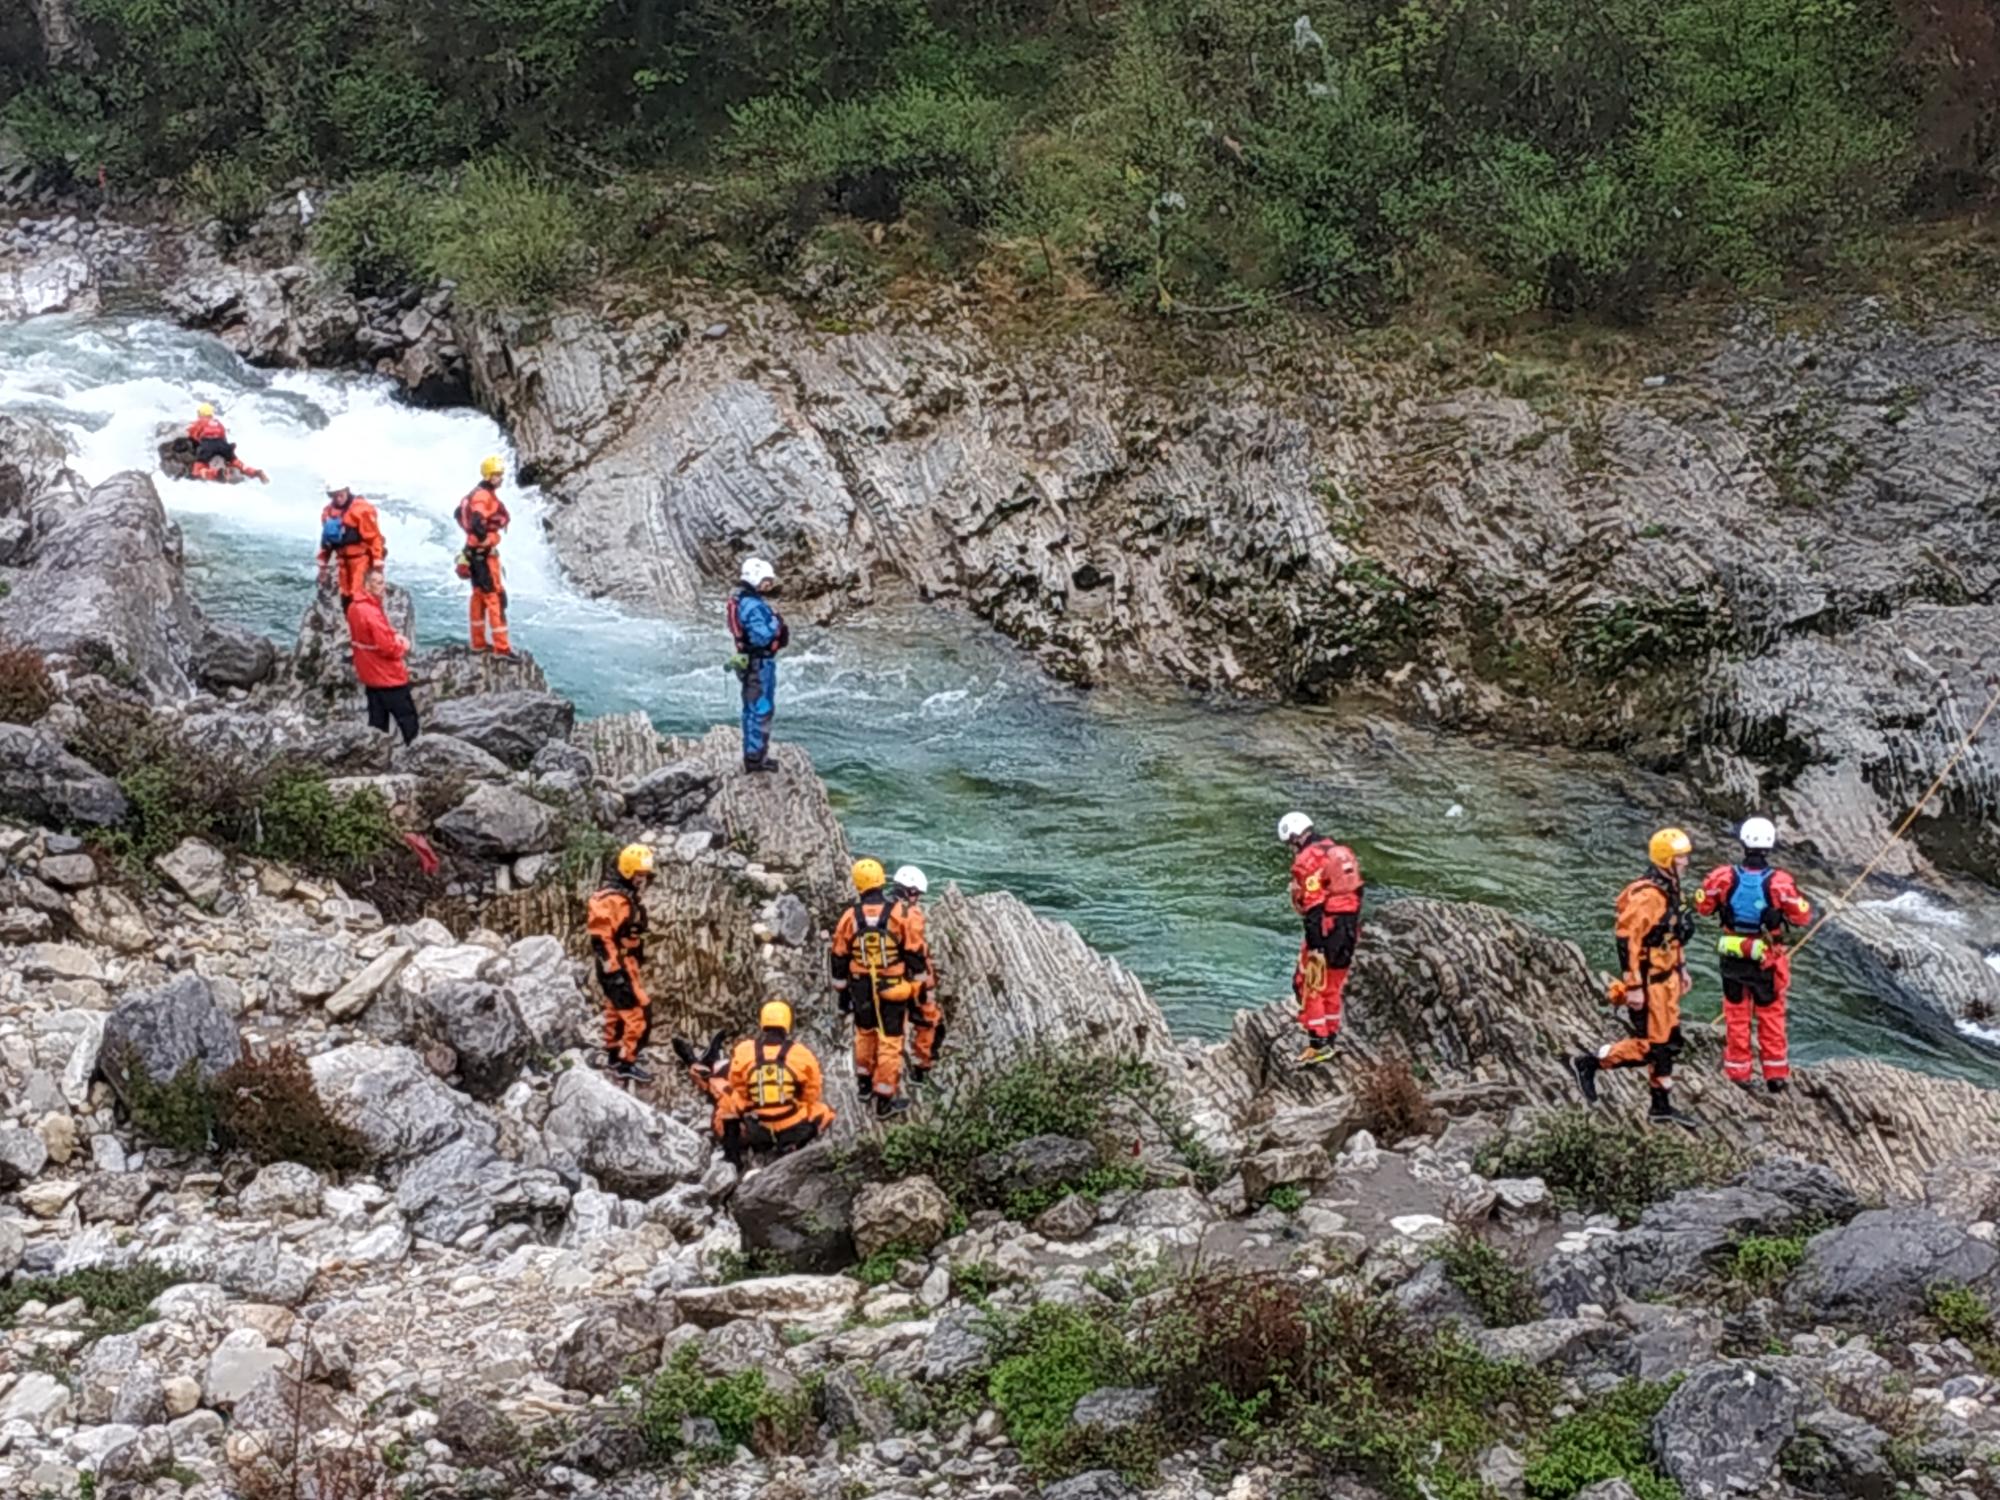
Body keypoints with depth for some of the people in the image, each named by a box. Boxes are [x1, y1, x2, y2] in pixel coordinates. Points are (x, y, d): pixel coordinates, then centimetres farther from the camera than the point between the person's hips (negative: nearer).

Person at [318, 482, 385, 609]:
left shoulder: (361, 509, -15)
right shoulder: (328, 512, 7)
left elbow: (374, 537, -15)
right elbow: (326, 541, 17)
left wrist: (377, 563, -17)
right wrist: (323, 565, 18)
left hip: (361, 558, -7)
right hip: (343, 559, 7)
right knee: (346, 599, 8)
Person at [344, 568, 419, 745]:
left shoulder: (354, 608, 4)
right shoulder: (372, 613, -26)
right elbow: (387, 647, -26)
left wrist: (394, 637, 3)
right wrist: (402, 646, -6)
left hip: (370, 675, 9)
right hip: (388, 676, -9)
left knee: (377, 723, 15)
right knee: (408, 719, 0)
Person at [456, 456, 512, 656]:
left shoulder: (478, 493, 12)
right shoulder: (483, 496, -19)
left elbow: (460, 513, 25)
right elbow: (477, 523, -33)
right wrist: (484, 539, -19)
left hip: (473, 550, 11)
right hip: (484, 552, -11)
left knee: (479, 594, 18)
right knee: (495, 596, -10)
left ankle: (479, 641, 27)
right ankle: (501, 646, -11)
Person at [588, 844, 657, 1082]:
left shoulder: (629, 897, 10)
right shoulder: (614, 899, -22)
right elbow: (601, 938, -25)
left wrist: (637, 958, 24)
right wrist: (614, 971, -26)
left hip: (625, 962, 10)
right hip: (618, 965, -10)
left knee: (616, 1009, 21)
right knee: (637, 1011, -11)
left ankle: (614, 1054, 34)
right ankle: (626, 1063, -6)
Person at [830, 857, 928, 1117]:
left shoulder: (849, 918, -7)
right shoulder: (902, 916, -14)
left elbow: (839, 961, 1)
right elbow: (916, 957, -9)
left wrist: (842, 994, 13)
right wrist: (920, 988, 4)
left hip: (861, 990, 3)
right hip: (893, 991, -3)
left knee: (865, 1034, 25)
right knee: (890, 1041, 5)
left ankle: (865, 1083, 41)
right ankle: (884, 1101, 8)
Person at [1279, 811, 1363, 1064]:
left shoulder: (1307, 860, -14)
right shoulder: (1340, 852, 13)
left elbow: (1313, 906, -20)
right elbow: (1354, 892, 16)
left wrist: (1314, 944, -20)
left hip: (1327, 929, -8)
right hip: (1350, 929, 8)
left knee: (1309, 986, 1)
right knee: (1332, 986, 18)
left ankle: (1318, 1043, 0)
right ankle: (1330, 1039, 24)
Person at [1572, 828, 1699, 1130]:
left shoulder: (1670, 891, 9)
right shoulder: (1647, 896, -22)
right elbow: (1627, 940, -25)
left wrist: (1681, 968, 24)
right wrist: (1634, 986, -24)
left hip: (1666, 978, 10)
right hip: (1649, 982, -10)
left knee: (1667, 1043, 12)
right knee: (1650, 1045, -5)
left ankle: (1662, 1107, 19)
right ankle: (1589, 1063, 8)